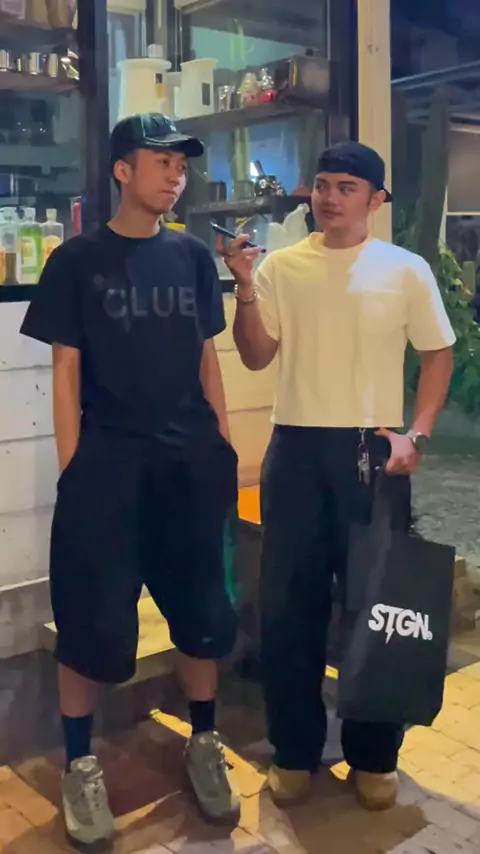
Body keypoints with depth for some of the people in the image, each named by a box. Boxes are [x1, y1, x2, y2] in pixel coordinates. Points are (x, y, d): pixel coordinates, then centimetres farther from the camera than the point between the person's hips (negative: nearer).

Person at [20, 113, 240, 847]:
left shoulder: (192, 257, 8)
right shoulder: (77, 261, -2)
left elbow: (207, 358, 12)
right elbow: (66, 372, -3)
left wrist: (225, 445, 8)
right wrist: (71, 469, -8)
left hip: (192, 459, 4)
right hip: (108, 460, -3)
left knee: (204, 609, 10)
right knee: (94, 620, 1)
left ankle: (204, 743, 31)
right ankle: (80, 763, 21)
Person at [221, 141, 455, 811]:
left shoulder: (405, 270, 1)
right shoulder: (281, 266, 3)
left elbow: (438, 354, 5)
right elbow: (256, 357, 1)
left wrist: (416, 434, -6)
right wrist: (245, 290, -13)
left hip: (374, 448, -1)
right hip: (296, 448, 1)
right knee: (286, 602, 6)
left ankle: (373, 756, 24)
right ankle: (295, 751, 24)